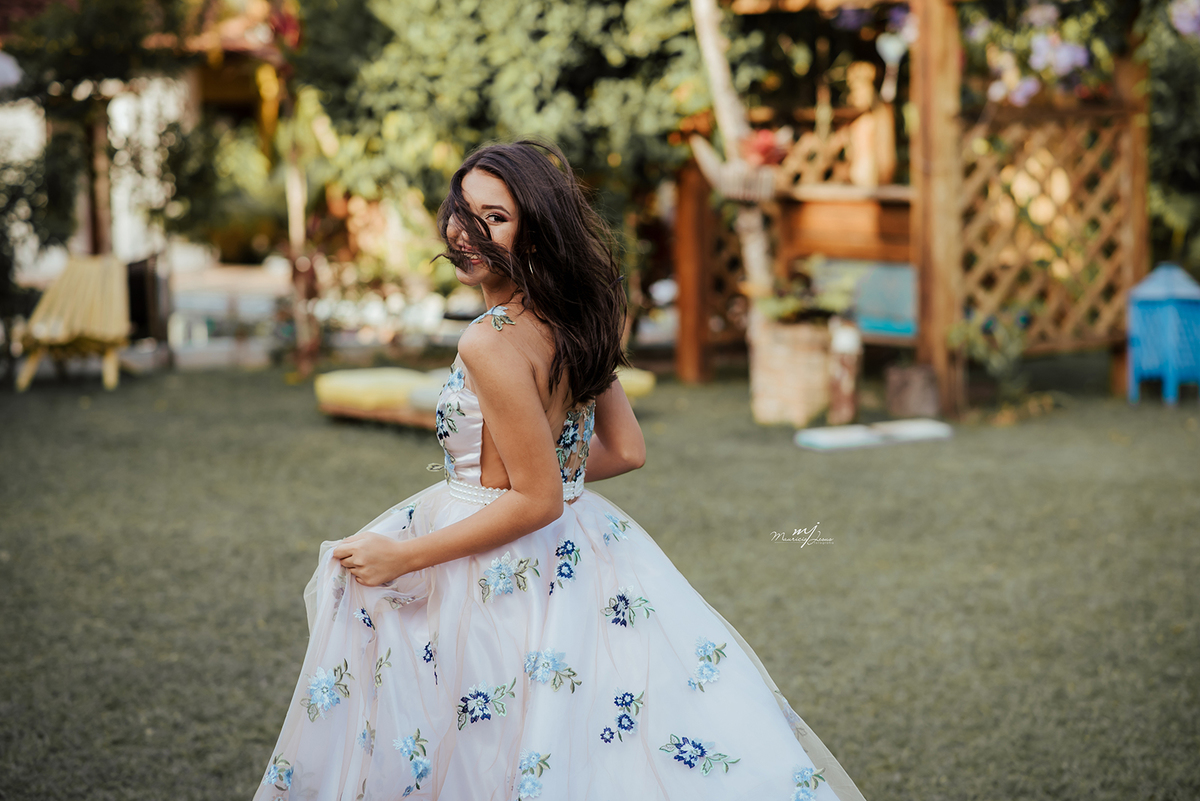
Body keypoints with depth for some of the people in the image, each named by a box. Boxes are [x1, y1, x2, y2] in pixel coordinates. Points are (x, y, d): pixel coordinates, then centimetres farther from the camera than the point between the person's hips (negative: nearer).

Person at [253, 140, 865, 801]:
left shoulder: (491, 344, -23)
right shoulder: (571, 322, 2)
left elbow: (537, 501, -22)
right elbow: (626, 451, 11)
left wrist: (402, 557, -16)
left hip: (504, 574, -8)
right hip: (578, 558, 8)